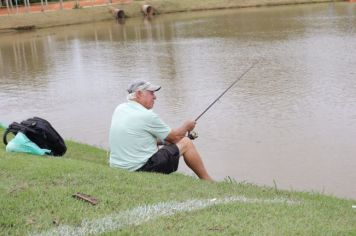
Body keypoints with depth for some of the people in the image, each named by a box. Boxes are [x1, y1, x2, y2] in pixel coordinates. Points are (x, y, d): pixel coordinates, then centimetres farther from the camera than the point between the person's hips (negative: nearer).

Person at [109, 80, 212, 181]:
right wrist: (186, 126, 16)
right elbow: (175, 137, -4)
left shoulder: (119, 109, 7)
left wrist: (162, 140, 22)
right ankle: (207, 181, 15)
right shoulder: (147, 115, -17)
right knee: (186, 143, 3)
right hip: (142, 168, -8)